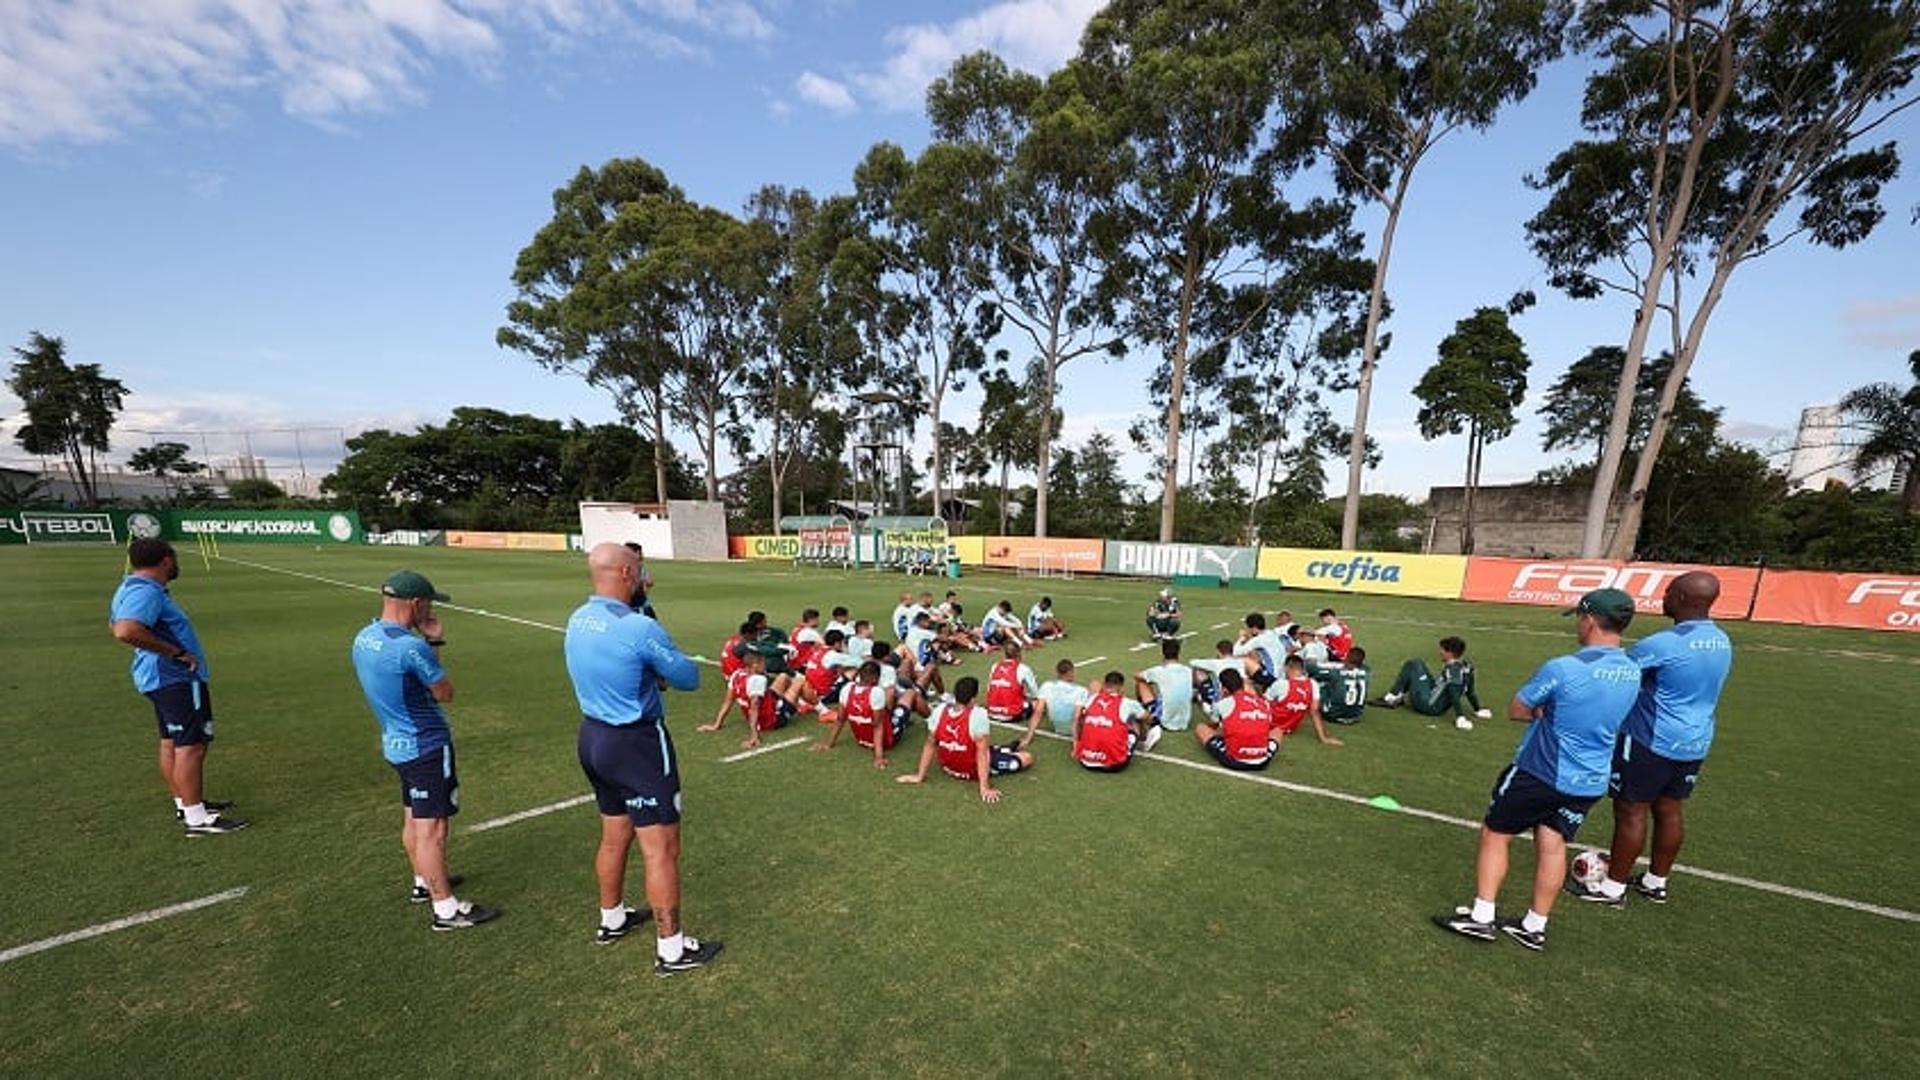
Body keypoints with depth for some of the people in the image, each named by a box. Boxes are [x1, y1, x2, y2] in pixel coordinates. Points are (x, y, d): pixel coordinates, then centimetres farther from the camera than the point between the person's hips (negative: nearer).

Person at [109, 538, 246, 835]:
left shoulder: (132, 588, 12)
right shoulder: (146, 592, -21)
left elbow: (114, 623, 28)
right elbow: (126, 631, -36)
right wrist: (175, 651, -27)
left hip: (164, 678, 11)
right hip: (177, 679, -11)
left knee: (171, 742, 17)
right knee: (191, 746, -8)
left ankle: (185, 803, 28)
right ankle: (197, 819, -4)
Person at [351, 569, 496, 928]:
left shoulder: (363, 638, 2)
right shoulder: (411, 647, -26)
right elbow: (445, 693, -13)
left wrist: (431, 642, 3)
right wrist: (433, 645, -3)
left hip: (397, 742, 10)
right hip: (427, 747, -9)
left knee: (413, 819, 23)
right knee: (431, 828, -2)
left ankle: (424, 882, 40)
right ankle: (446, 909, 6)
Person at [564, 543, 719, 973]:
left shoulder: (577, 620, 0)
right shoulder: (638, 627, -26)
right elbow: (690, 678, -15)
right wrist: (661, 668, 4)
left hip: (592, 736, 9)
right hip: (637, 744, -9)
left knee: (615, 836, 27)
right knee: (661, 849, 4)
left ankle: (612, 920, 46)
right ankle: (672, 950, 17)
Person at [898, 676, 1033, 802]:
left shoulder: (939, 712, -17)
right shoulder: (979, 715, -29)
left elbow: (930, 745, -7)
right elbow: (982, 753, -28)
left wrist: (919, 776, 3)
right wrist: (985, 788, -24)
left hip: (948, 768, 5)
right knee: (1027, 758, 4)